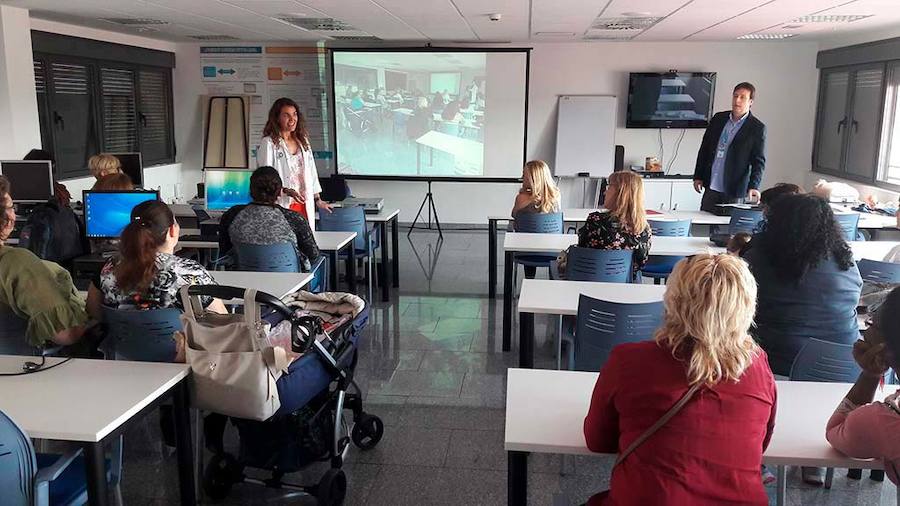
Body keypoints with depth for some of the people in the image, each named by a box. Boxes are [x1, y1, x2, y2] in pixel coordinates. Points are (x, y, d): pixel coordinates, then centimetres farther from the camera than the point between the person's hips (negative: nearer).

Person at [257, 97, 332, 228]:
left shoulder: (303, 141, 17)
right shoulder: (268, 143, -3)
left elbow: (311, 172, 21)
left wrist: (317, 199, 21)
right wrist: (286, 191, -22)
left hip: (304, 206, 5)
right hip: (281, 206, -5)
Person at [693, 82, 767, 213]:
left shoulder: (757, 128, -4)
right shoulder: (718, 119, 9)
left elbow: (759, 161, -6)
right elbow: (704, 149, 14)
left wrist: (754, 186, -19)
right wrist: (698, 176, 11)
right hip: (711, 187, 4)